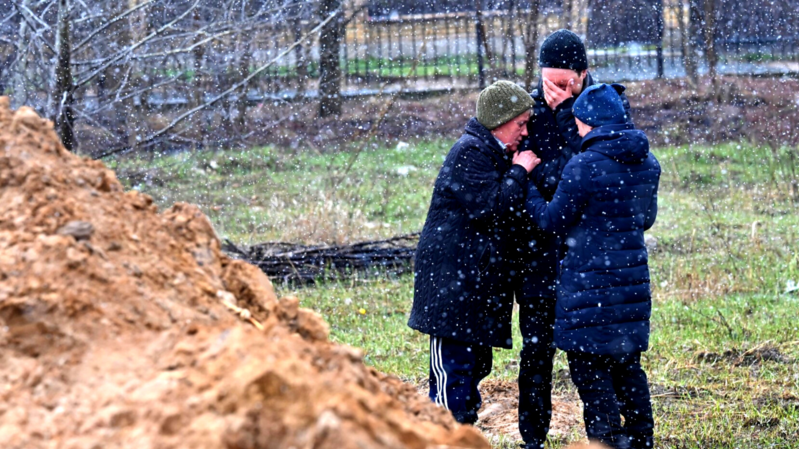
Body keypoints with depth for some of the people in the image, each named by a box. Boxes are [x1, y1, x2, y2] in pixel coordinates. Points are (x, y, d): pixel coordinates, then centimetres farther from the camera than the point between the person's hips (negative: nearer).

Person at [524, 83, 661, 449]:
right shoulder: (647, 164, 5)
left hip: (591, 279, -7)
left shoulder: (584, 167, -17)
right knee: (627, 362, 17)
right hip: (632, 277, 7)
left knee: (588, 363, 0)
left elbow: (553, 220, -7)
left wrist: (524, 183, 5)